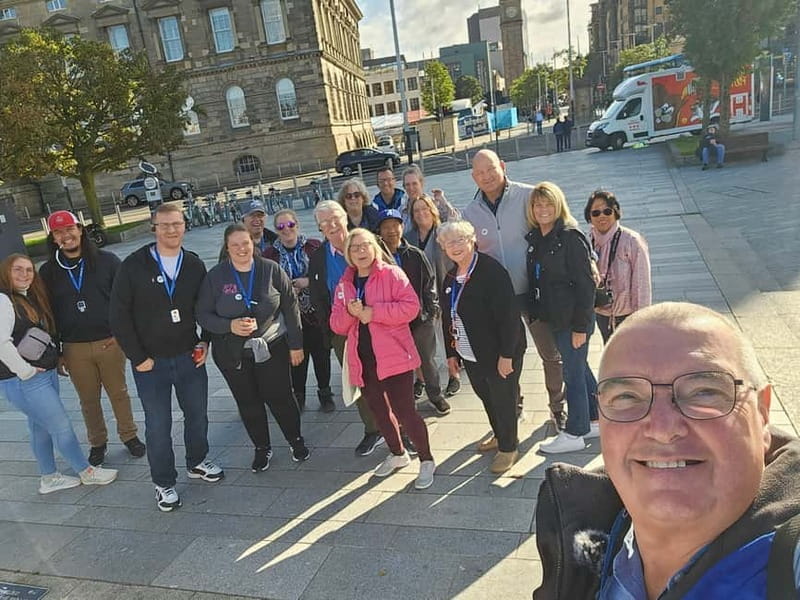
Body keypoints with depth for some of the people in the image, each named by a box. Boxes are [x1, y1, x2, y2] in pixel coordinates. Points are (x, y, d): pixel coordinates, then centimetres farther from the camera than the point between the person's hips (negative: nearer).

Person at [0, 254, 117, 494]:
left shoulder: (29, 298, 13)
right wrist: (25, 371, -21)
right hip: (24, 382, -9)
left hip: (45, 374, 9)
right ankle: (86, 472, 14)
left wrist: (55, 358, 8)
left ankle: (48, 478, 31)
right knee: (61, 426, -1)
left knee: (41, 428, 18)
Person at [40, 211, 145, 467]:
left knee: (118, 393, 11)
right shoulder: (48, 271, 3)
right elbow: (46, 313, 7)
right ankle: (97, 443, 30)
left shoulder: (107, 261, -3)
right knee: (88, 399, 13)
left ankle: (129, 435, 28)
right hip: (74, 348, 2)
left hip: (110, 342, -1)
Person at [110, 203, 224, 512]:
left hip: (189, 357, 3)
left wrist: (205, 342, 1)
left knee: (197, 415, 16)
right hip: (150, 362, -3)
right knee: (158, 425, 7)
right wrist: (137, 357, -10)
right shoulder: (134, 266, -9)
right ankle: (164, 483, 25)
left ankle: (197, 462, 40)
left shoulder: (194, 265, 1)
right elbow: (119, 315, -8)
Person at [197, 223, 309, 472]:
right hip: (233, 354, 2)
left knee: (280, 397, 3)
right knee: (249, 404, 12)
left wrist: (296, 344, -1)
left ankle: (296, 440, 29)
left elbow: (290, 307, -2)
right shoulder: (215, 276, -5)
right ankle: (261, 448, 33)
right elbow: (203, 314, -2)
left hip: (272, 348, -1)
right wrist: (230, 325, -20)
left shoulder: (271, 269, -7)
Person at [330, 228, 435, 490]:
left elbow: (411, 306, -16)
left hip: (393, 356, -6)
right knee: (379, 411, 19)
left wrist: (373, 312, -20)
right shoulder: (344, 284, 10)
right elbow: (337, 325, 7)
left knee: (405, 412, -5)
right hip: (363, 360, 6)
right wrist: (350, 312, -14)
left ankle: (426, 460, 18)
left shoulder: (391, 273, -5)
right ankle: (397, 453, 42)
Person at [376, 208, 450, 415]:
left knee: (427, 359, 14)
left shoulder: (415, 255, -3)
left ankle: (435, 394, 33)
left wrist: (432, 309, -2)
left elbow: (430, 282, 2)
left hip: (420, 317, 0)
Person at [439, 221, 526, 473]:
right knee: (486, 396, 21)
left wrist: (506, 354, -23)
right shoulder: (451, 278, 6)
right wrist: (451, 352, 11)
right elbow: (448, 317, 12)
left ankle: (508, 447, 25)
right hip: (471, 355, 7)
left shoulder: (491, 270, -19)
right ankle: (499, 435, 43)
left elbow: (508, 314, -23)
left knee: (503, 398, 6)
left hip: (499, 354, -7)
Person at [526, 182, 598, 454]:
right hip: (554, 318, 8)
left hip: (573, 319, -8)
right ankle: (594, 421, 35)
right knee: (580, 370, 19)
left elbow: (585, 284, -17)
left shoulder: (571, 237, -15)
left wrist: (580, 326, -18)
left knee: (573, 373, 3)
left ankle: (574, 434, 18)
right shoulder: (534, 239, 7)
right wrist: (534, 312, 9)